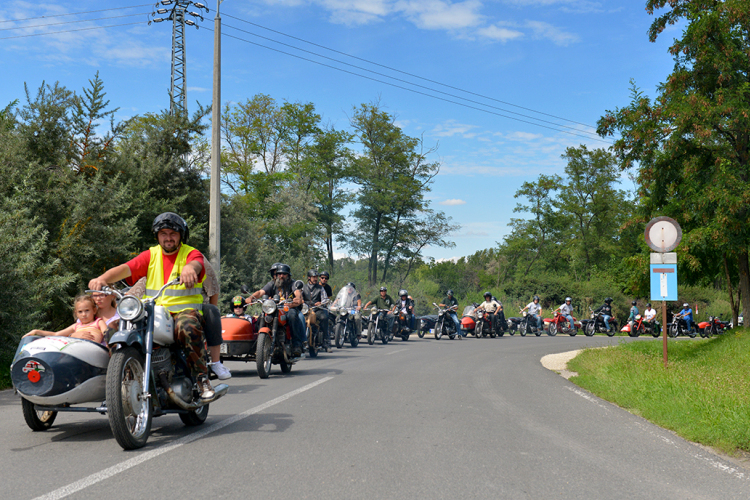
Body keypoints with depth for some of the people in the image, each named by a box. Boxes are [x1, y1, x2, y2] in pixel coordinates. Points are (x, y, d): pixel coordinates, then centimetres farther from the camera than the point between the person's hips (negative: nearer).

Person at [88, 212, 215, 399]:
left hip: (184, 311, -4)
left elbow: (196, 263, -23)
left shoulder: (191, 253, 4)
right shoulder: (150, 255, 15)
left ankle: (202, 379, -27)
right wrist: (103, 278, -23)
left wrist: (189, 268, -49)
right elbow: (126, 268, -1)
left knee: (188, 327, -39)